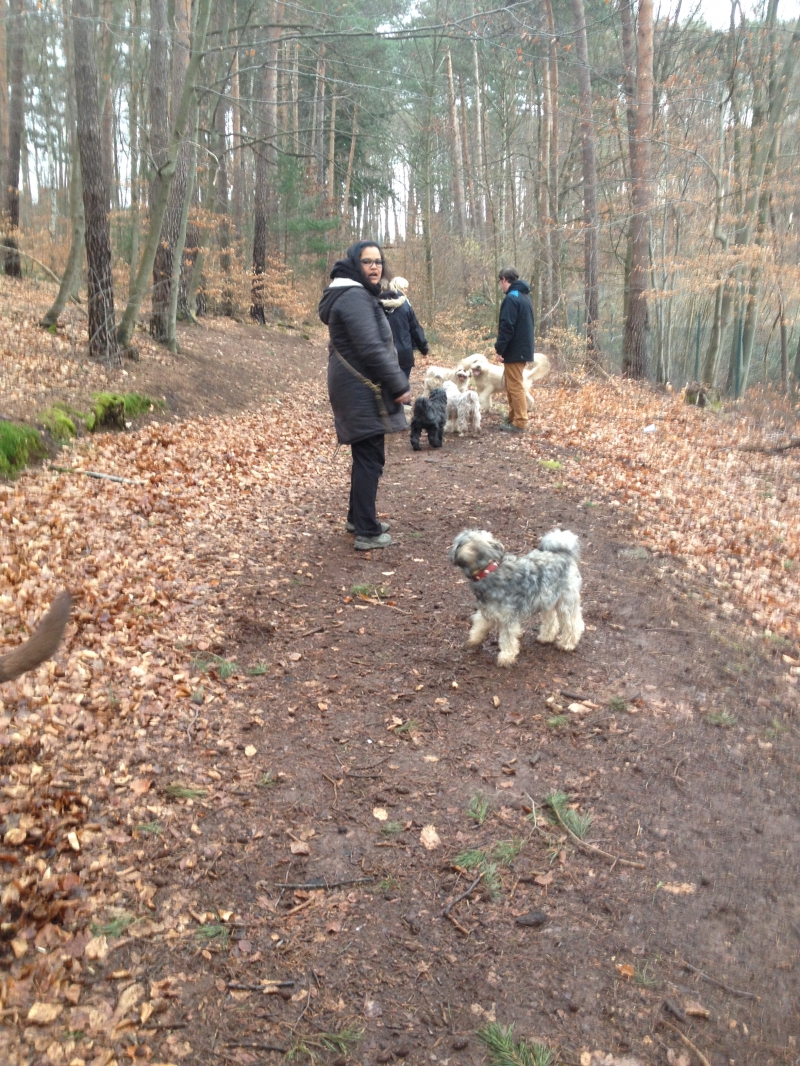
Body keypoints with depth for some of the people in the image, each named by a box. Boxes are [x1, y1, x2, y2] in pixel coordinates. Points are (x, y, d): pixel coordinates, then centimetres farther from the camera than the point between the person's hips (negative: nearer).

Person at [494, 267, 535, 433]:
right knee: (513, 385, 17)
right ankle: (514, 419, 24)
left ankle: (520, 423, -2)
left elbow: (507, 327, -22)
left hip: (514, 350, -10)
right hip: (523, 348, 10)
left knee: (515, 386, -5)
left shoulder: (511, 298, -16)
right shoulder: (525, 296, 14)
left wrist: (500, 348, -16)